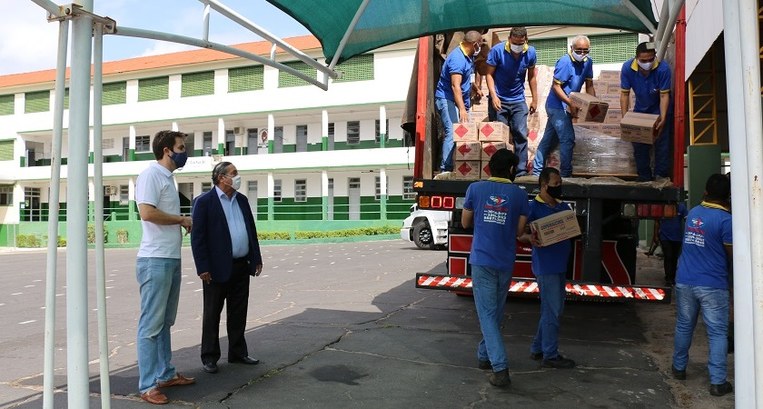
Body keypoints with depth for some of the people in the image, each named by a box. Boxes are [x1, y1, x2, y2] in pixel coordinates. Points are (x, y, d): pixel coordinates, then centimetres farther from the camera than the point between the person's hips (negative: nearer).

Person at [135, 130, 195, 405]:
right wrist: (181, 219, -12)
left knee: (165, 322, 17)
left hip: (171, 259, 10)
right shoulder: (150, 175, -11)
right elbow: (147, 212, -24)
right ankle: (147, 385, 6)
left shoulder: (167, 177, 17)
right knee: (151, 324, -2)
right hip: (155, 261, -9)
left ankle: (165, 374, 28)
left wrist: (183, 223, 5)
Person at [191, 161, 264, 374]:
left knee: (238, 313, 13)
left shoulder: (242, 200, 12)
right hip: (217, 269, -6)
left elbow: (252, 231, 16)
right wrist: (203, 268, -15)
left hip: (241, 267, 6)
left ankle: (238, 352, 25)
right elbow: (197, 237, -11)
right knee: (212, 314, 6)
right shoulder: (204, 202, -8)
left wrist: (256, 259, 11)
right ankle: (209, 357, 17)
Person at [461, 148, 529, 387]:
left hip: (482, 261, -2)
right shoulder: (519, 195, -1)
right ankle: (484, 355, 33)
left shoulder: (475, 189, -2)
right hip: (505, 263, 2)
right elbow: (519, 232, 3)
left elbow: (465, 223, 6)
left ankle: (500, 368, -11)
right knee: (495, 313, 18)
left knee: (487, 315, -2)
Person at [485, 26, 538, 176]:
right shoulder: (497, 50, -13)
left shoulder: (530, 53, -3)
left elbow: (531, 77, 8)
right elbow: (489, 74, -8)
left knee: (521, 135, -2)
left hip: (518, 101, 3)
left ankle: (521, 170, 3)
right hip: (499, 100, -3)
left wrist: (534, 100, 8)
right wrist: (493, 96, -20)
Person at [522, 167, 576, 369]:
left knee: (552, 310, 15)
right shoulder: (534, 207, -9)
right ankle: (550, 356, 9)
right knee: (552, 311, -3)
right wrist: (529, 238, -31)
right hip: (546, 267, -8)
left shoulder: (564, 207, 14)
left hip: (561, 266, 8)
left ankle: (537, 349, 27)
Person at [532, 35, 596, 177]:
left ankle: (537, 171, 22)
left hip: (565, 107, 8)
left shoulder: (588, 62, 4)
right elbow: (556, 86, -20)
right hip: (557, 106, -8)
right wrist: (571, 104, -26)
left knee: (549, 140, 14)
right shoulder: (565, 62, -19)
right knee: (568, 139, -11)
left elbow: (589, 85, 10)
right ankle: (565, 174, -2)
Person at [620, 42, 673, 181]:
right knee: (639, 145, 7)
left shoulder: (663, 68, -28)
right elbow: (625, 94, -15)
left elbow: (664, 95, -23)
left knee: (662, 143, -6)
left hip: (659, 109, -3)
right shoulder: (627, 68, -21)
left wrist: (662, 119, -31)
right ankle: (644, 178, 20)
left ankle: (661, 178, 3)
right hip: (640, 110, 3)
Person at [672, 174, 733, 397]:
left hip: (685, 282, 5)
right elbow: (732, 255, -7)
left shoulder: (692, 213, 6)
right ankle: (718, 382, 4)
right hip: (712, 285, -5)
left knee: (683, 326, 17)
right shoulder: (726, 220, -13)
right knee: (717, 333, 2)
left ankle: (679, 368, 28)